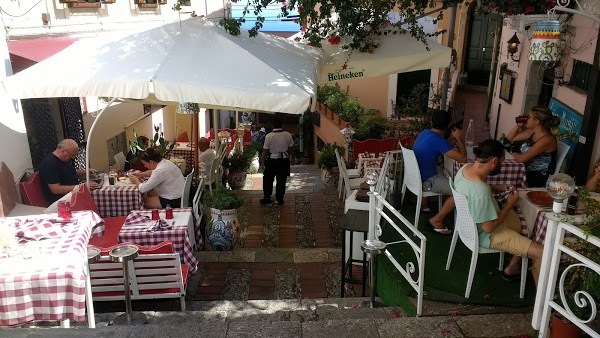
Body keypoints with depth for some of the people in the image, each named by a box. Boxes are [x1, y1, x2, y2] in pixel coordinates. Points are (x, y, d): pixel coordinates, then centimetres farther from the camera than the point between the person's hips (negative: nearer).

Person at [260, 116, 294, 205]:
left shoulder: (269, 136, -17)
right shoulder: (288, 135, -9)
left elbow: (265, 151, -10)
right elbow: (291, 149, 2)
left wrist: (262, 161, 3)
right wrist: (292, 156, 20)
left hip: (272, 161, -2)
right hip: (284, 160, 3)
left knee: (268, 180, 15)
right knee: (281, 181, 13)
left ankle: (267, 198, 20)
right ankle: (280, 199, 20)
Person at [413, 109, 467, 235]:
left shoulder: (425, 133, 1)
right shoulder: (438, 141, -25)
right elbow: (462, 158, -24)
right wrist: (459, 139, -11)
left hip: (417, 174, 9)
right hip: (425, 181, -9)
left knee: (444, 170, 36)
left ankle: (424, 203, 37)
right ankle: (437, 220, 0)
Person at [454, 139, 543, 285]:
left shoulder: (465, 168, -10)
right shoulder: (481, 192, -37)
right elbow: (489, 227, -27)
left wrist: (496, 188, 0)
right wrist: (510, 204, -15)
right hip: (485, 235, -10)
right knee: (543, 253, -8)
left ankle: (513, 267, 35)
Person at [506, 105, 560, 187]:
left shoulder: (547, 139, -22)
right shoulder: (532, 132, 1)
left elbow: (521, 158, -24)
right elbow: (510, 138, 13)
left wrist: (513, 153, -3)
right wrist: (519, 125, -3)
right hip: (526, 172, 7)